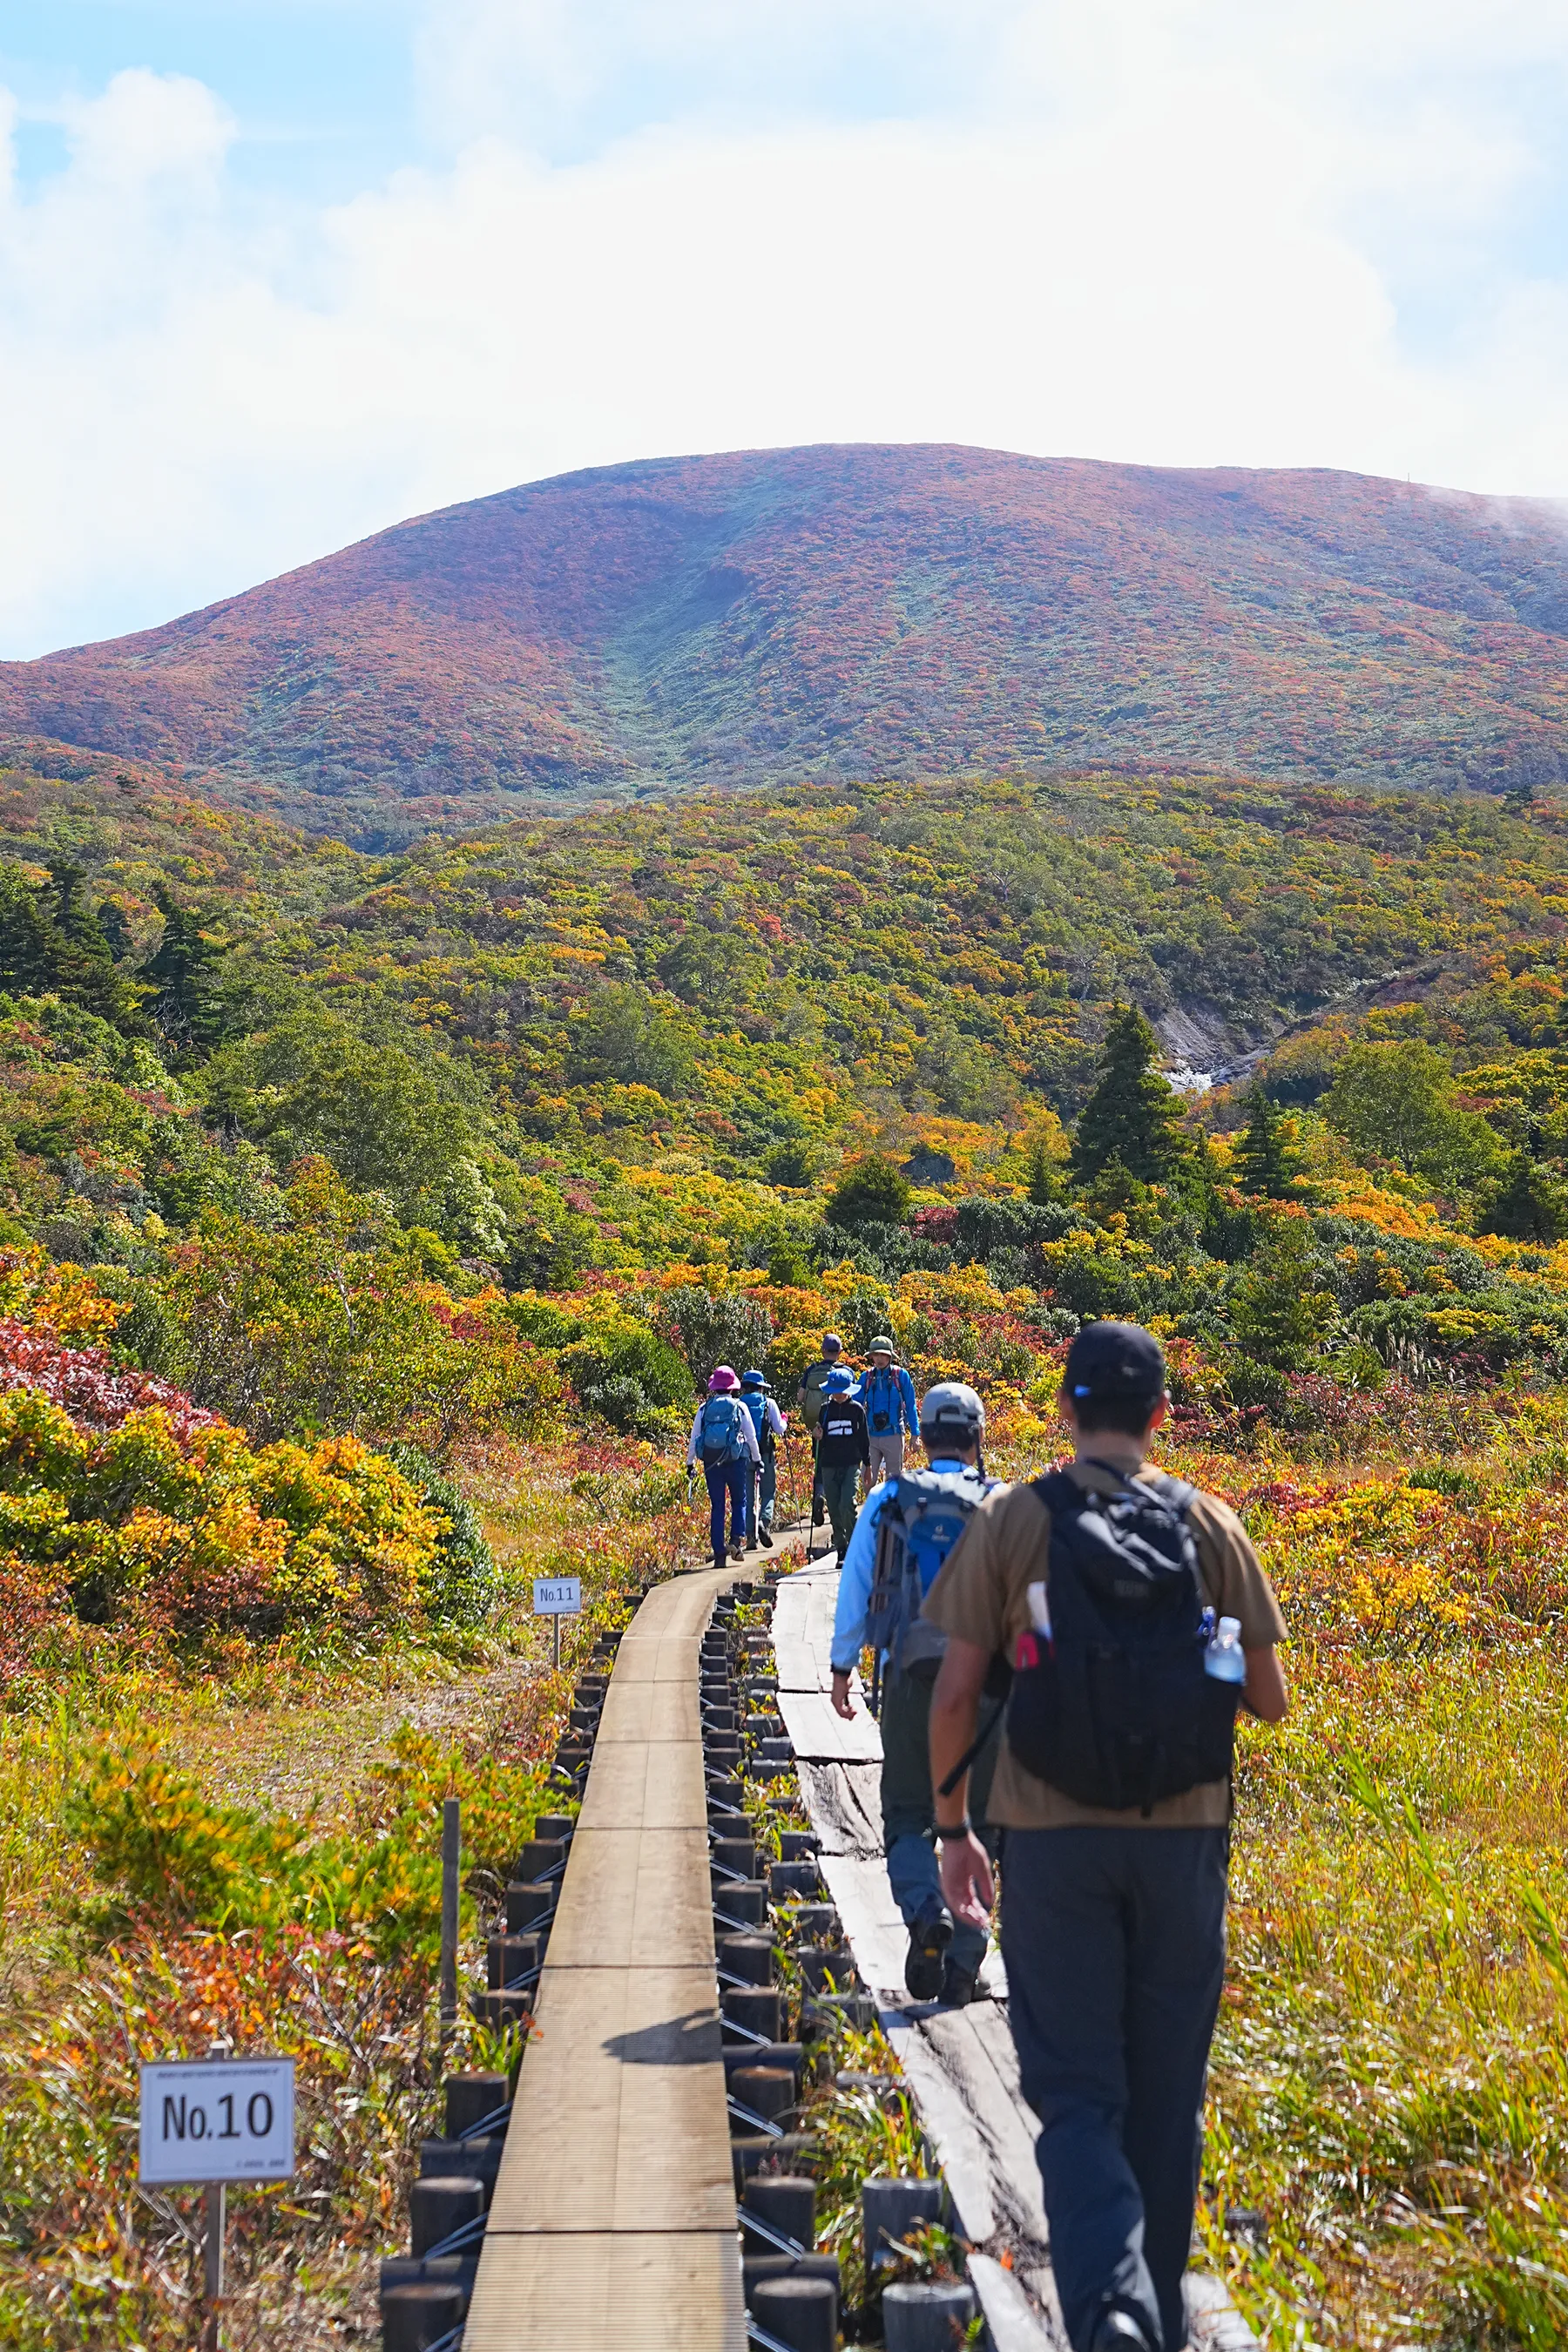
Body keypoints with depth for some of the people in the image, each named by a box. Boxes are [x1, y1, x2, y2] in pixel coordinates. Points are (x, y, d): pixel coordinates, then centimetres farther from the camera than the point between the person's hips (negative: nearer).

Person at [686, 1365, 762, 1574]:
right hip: (736, 1461, -2)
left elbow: (694, 1437, 7)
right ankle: (737, 1539, -10)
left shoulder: (704, 1408, 4)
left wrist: (690, 1462, 16)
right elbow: (751, 1436, 3)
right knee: (739, 1501, 13)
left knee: (716, 1507, 7)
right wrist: (757, 1459, 15)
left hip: (711, 1461, 2)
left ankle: (719, 1553, 5)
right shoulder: (739, 1407, 0)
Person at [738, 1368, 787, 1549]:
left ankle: (750, 1534, 6)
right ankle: (764, 1521, -18)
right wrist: (784, 1421, 22)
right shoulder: (769, 1403, -1)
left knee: (748, 1495, 8)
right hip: (766, 1453, -1)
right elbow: (779, 1429, 1)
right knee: (768, 1492, 7)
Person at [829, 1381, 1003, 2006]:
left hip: (909, 1673, 0)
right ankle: (963, 1963, 5)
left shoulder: (886, 1501, 5)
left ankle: (925, 1914, -18)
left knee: (907, 1815, 10)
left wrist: (841, 1668, 17)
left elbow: (854, 1590, 8)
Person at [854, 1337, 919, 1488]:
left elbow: (910, 1406, 3)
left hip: (893, 1435, -2)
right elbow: (855, 1404, 9)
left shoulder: (900, 1375, -1)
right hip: (871, 1436, 2)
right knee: (868, 1478, 2)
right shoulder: (866, 1377, 5)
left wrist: (915, 1434, 0)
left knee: (894, 1479, 6)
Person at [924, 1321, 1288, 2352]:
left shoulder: (1012, 1521, -4)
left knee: (1075, 2091, 5)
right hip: (1185, 1840, 2)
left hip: (1054, 1839, -2)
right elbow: (1269, 1701, 4)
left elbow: (955, 1694, -3)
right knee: (1165, 2095, 15)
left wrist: (953, 1828, 9)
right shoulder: (1211, 1526, 1)